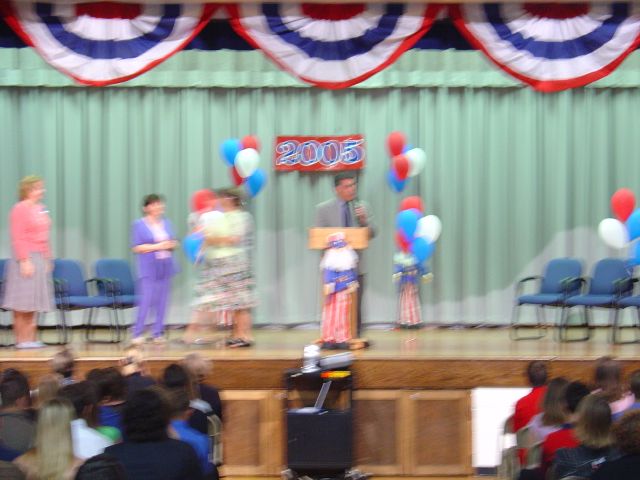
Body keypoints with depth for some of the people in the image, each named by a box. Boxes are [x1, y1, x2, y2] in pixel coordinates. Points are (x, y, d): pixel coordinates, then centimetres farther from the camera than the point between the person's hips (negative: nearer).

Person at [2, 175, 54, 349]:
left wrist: (47, 259, 14)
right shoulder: (20, 209, -11)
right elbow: (17, 238, -15)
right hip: (27, 258, -8)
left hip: (41, 259, 8)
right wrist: (24, 261, -20)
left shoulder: (41, 209, 13)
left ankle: (30, 338, 13)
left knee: (33, 303, 9)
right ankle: (21, 339, -2)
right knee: (22, 304, -4)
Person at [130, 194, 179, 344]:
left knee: (162, 301, 5)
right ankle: (137, 334, -4)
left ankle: (158, 333, 11)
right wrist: (157, 246, -14)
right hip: (148, 268, -5)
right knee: (146, 301, -10)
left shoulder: (166, 223, 13)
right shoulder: (139, 225, -2)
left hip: (165, 267, 5)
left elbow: (173, 242, 18)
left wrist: (171, 245, -6)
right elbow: (136, 248, -7)